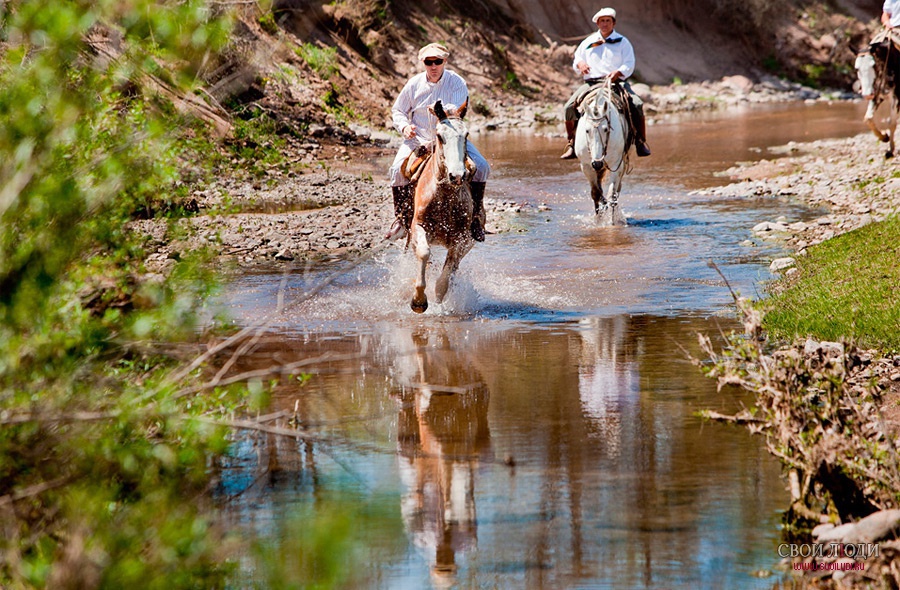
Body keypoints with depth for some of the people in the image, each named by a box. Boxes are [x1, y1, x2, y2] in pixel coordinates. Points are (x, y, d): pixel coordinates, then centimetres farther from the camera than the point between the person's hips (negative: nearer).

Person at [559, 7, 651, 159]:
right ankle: (571, 144, -8)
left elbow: (629, 65, 0)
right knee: (570, 107, -19)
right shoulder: (588, 42, 15)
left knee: (637, 104, -26)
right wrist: (580, 63, -3)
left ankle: (641, 142, -14)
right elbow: (576, 59, 22)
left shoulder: (623, 42, 8)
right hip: (591, 83, 2)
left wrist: (618, 72, -21)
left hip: (617, 82, -2)